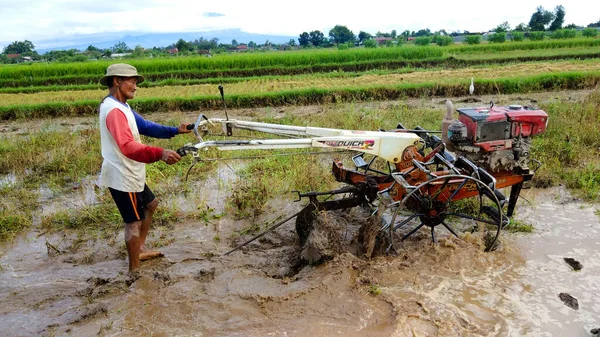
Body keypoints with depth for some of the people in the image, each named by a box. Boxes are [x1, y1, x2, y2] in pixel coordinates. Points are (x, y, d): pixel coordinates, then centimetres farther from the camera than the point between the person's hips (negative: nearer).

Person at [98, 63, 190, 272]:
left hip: (130, 174, 11)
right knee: (134, 221, -1)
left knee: (150, 204, 25)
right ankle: (134, 270, 12)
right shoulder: (114, 110, -24)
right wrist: (160, 154, -50)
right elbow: (128, 147, -38)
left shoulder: (122, 107, 10)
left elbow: (146, 126, 8)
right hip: (122, 177, -11)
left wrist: (175, 131, -1)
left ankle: (140, 249, 35)